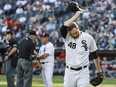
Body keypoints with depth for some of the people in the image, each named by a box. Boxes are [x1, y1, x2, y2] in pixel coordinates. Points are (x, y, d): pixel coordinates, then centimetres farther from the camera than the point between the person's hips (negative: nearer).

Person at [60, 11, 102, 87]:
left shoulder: (88, 38, 0)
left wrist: (99, 71, 10)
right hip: (70, 72, 1)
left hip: (83, 72, -1)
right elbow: (63, 27, -27)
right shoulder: (67, 37, -3)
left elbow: (95, 55, 9)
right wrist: (76, 15, -19)